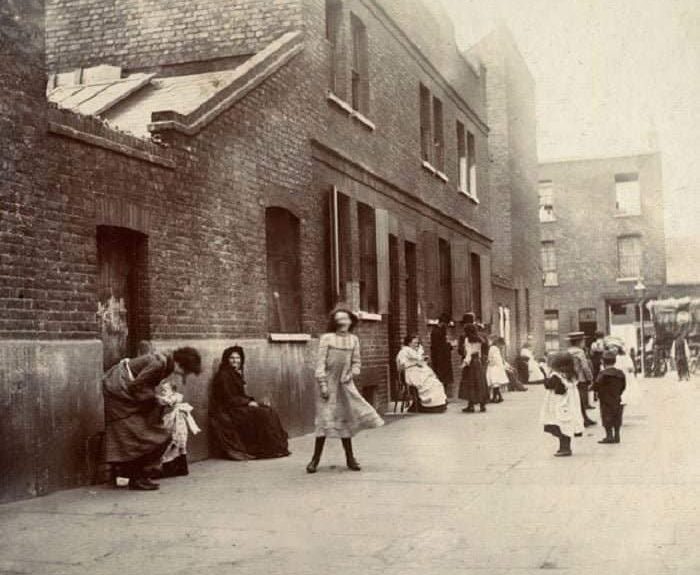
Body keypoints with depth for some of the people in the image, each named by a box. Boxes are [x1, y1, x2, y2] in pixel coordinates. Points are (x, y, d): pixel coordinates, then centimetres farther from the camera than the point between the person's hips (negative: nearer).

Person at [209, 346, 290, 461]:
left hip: (239, 406, 9)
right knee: (262, 414, -21)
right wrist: (248, 402, -14)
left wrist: (251, 400, -1)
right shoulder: (223, 375, -13)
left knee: (269, 412, -6)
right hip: (227, 412, -9)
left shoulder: (237, 374, 14)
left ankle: (276, 447, -8)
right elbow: (228, 399, -16)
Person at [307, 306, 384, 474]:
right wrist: (323, 384, -14)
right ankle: (315, 459, 3)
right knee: (325, 420, -6)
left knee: (345, 419, 8)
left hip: (345, 385, 4)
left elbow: (356, 362, 13)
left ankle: (350, 458, 16)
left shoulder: (353, 340, 5)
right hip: (329, 384, -4)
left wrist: (353, 373, -7)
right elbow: (320, 362, -9)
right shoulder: (327, 338, -7)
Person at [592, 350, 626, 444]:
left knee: (607, 419, -1)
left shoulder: (603, 374, -16)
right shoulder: (620, 373, 3)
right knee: (617, 418, 11)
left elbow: (596, 386, -17)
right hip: (617, 400, 6)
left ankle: (609, 436, -3)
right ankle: (616, 436, 14)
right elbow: (623, 387, 10)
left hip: (606, 401, -6)